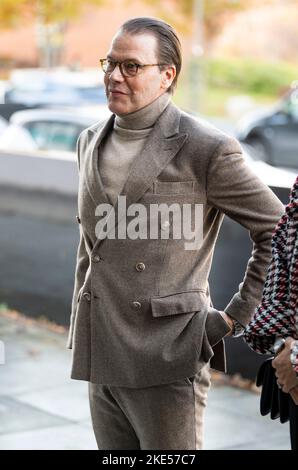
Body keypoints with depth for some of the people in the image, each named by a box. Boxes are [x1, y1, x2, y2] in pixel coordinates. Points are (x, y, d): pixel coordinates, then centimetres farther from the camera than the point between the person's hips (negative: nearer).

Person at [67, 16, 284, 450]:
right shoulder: (92, 143, 11)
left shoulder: (207, 149, -10)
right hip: (102, 360, 6)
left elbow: (279, 232, -5)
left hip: (169, 361, -6)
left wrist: (235, 317, -6)